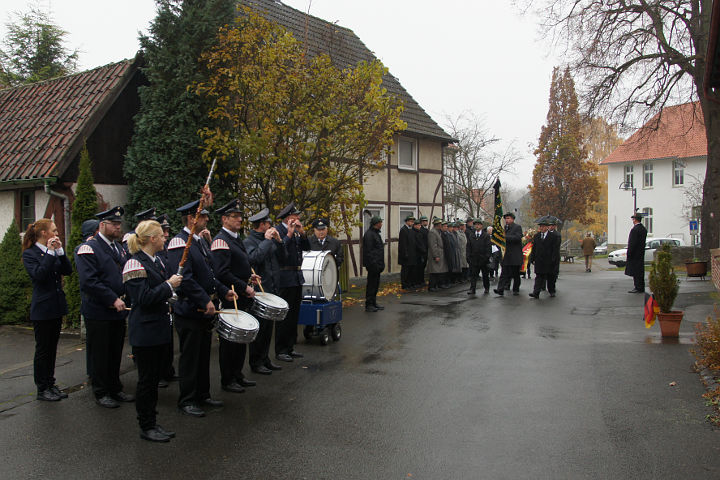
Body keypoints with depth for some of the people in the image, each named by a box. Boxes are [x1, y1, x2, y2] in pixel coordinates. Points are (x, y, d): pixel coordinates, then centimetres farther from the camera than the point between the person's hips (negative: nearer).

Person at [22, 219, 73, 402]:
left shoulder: (54, 252, 10)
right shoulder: (29, 254, -9)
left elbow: (68, 270, 1)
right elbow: (39, 274, -23)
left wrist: (60, 250, -7)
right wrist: (50, 252, -21)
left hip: (56, 307, 7)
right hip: (42, 309, -7)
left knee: (52, 347, 14)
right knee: (43, 349, 2)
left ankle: (50, 384, 23)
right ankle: (41, 389, 12)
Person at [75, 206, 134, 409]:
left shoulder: (120, 248, 14)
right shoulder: (88, 249, -11)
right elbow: (88, 282, -20)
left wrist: (125, 296, 3)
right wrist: (113, 299, -21)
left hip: (118, 311, 7)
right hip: (98, 313, -7)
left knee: (116, 352, 15)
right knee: (100, 354, 4)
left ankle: (115, 389, 27)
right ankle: (101, 393, 16)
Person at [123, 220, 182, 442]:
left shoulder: (157, 260, 12)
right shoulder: (135, 264, -16)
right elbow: (143, 298, -22)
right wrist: (168, 285, -18)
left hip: (160, 328, 9)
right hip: (145, 331, -9)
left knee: (154, 378, 15)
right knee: (146, 380, 2)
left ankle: (152, 423, 25)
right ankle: (146, 427, 14)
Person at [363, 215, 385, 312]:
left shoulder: (376, 233, 18)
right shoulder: (369, 234, -15)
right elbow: (368, 251, -20)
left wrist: (381, 264, 19)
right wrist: (373, 263, -23)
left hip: (377, 264, 10)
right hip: (373, 264, -10)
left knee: (376, 284, 15)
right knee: (371, 284, -5)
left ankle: (373, 303, 24)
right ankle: (368, 305, 1)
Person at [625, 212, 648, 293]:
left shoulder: (635, 229, -18)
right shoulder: (644, 229, 12)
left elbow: (632, 243, -19)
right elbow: (643, 242, 16)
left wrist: (629, 253, -16)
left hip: (635, 253, -9)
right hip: (641, 254, 9)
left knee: (635, 272, -5)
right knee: (640, 271, 13)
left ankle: (638, 288, -5)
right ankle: (641, 288, 17)